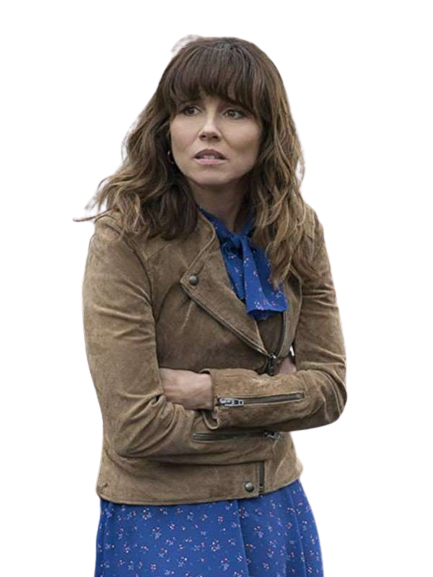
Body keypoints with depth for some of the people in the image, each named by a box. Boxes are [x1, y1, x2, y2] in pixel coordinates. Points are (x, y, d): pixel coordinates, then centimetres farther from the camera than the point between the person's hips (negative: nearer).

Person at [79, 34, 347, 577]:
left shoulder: (298, 230, -3)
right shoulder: (125, 237, -18)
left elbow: (330, 387, -5)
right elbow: (135, 427, -22)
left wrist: (213, 391, -18)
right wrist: (271, 400, -11)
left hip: (277, 505, 5)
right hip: (163, 515, -4)